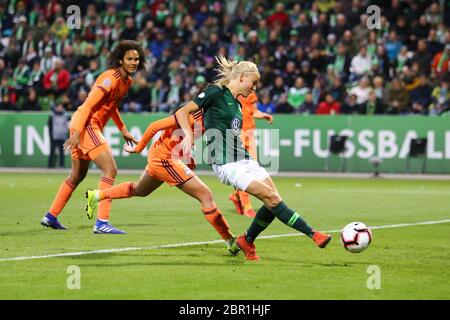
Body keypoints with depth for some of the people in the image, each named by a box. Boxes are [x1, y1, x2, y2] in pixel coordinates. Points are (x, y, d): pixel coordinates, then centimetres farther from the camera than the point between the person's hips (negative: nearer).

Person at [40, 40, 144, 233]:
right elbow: (89, 104, -23)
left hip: (92, 126, 10)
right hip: (85, 125, -10)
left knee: (77, 176, 18)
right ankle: (102, 223, -21)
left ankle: (51, 217, 29)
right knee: (110, 169, -17)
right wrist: (77, 132, -28)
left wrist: (123, 130, 23)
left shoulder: (127, 81, 11)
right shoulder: (111, 78, -18)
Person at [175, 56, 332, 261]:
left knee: (274, 202, -3)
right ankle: (312, 234, -16)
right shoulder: (216, 92, -5)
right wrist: (189, 135, -21)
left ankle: (247, 241, 15)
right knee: (271, 198, -17)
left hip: (244, 159, 9)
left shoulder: (236, 104, 19)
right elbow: (182, 112, -9)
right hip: (227, 164, -9)